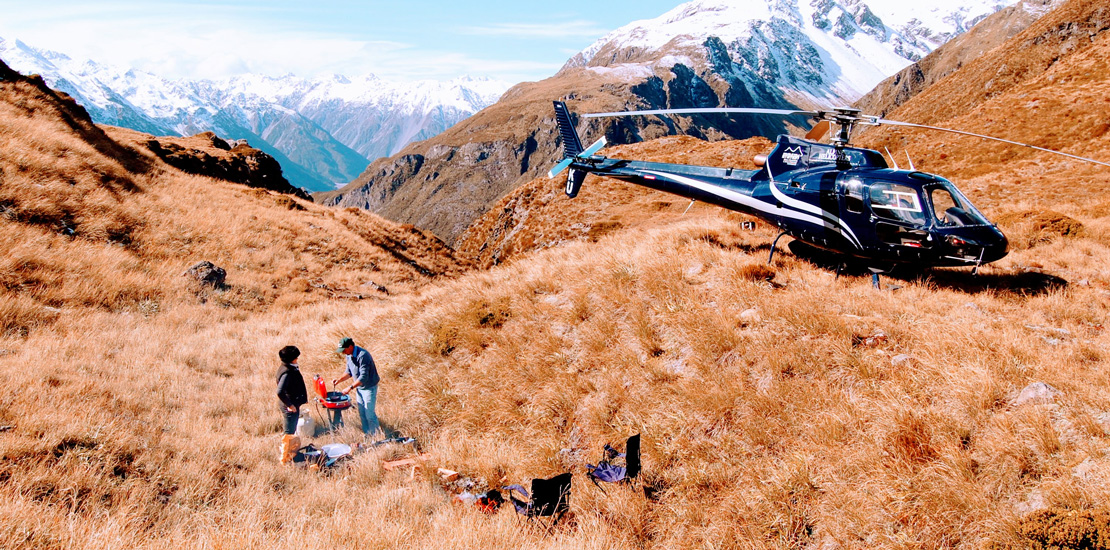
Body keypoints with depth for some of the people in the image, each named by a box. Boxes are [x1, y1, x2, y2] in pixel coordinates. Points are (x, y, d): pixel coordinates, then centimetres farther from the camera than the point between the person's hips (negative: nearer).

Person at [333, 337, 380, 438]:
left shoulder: (362, 356, -27)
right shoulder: (349, 355, 2)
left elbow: (363, 377, -29)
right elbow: (349, 372, 14)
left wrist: (351, 387, -30)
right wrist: (339, 380, -1)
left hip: (369, 387, -9)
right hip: (359, 387, 9)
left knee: (369, 414, -3)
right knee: (362, 413, 14)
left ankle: (375, 436, 11)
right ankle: (366, 433, 27)